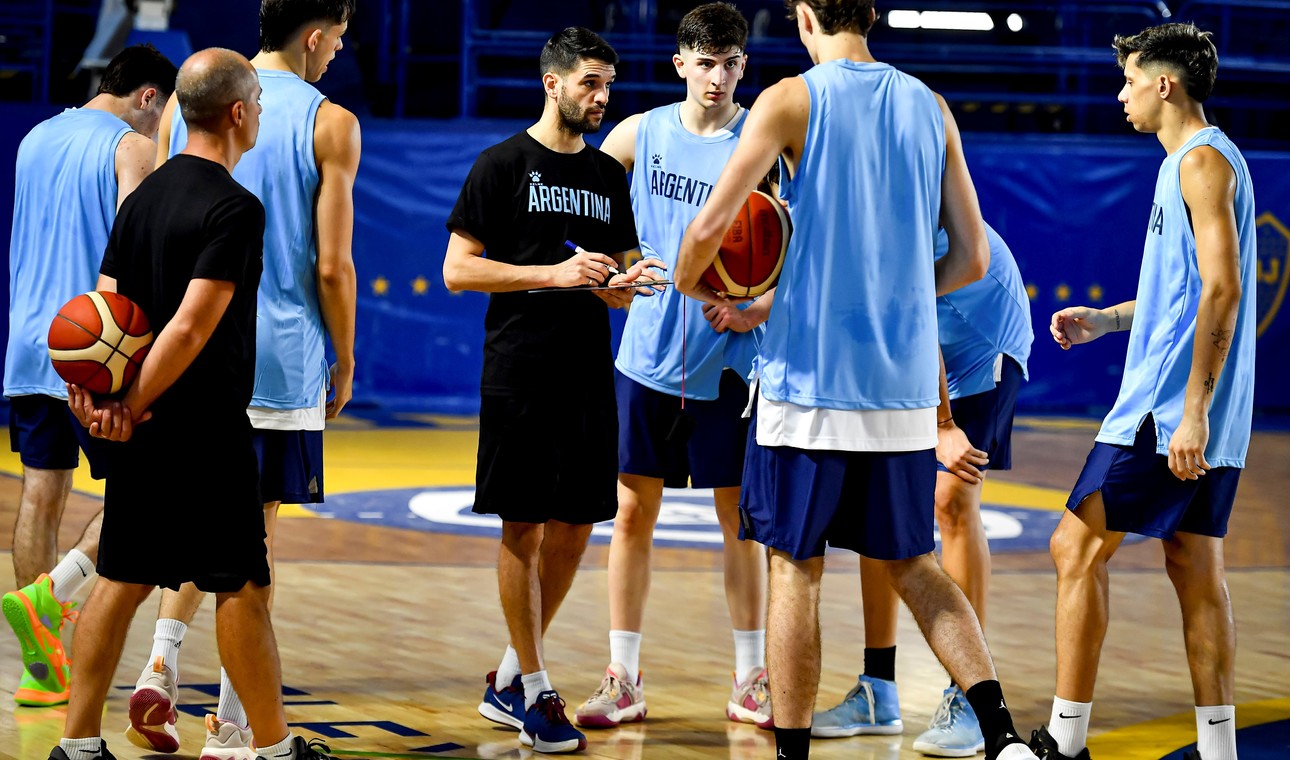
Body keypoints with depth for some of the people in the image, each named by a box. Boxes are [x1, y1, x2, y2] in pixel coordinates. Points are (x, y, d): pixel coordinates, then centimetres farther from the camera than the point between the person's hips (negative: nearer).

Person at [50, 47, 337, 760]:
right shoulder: (236, 207, -15)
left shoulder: (143, 195, 11)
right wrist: (131, 407, -15)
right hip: (206, 430, -8)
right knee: (242, 585, 2)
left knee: (121, 580, 10)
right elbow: (192, 327, -21)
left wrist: (99, 393, -6)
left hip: (142, 432, 8)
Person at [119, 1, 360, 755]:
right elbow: (332, 265, -8)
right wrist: (345, 361, 5)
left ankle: (160, 667, -1)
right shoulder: (329, 123, -6)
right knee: (254, 536, 4)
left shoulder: (185, 104, 6)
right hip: (281, 356, -4)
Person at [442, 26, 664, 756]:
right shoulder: (503, 164, -3)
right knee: (523, 530, -3)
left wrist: (624, 283, -6)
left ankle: (507, 681, 19)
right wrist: (554, 273, -18)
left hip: (589, 373, 6)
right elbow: (457, 269, -8)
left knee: (573, 532, 6)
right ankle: (535, 692, 4)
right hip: (520, 374, -6)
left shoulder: (609, 175, 14)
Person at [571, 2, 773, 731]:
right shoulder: (641, 133, 2)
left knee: (740, 517, 5)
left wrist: (756, 311, -19)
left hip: (726, 362, -2)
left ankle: (752, 681, 15)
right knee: (633, 514, 3)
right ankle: (623, 680, 10)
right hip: (648, 351, 2)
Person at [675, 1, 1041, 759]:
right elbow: (972, 260, 8)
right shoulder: (930, 108, 8)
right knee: (912, 563, 15)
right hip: (904, 383, 4)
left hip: (810, 378, -4)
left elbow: (710, 226, -13)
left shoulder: (792, 100, -6)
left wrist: (689, 281, 9)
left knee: (796, 569, 6)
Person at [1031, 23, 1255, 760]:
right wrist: (1105, 320, 22)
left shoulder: (1203, 161, -12)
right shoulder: (1200, 162, 19)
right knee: (1196, 569, 9)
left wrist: (1192, 412, -24)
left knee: (1079, 547, -6)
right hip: (1192, 412, 10)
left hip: (1168, 408, -10)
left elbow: (1222, 290, -21)